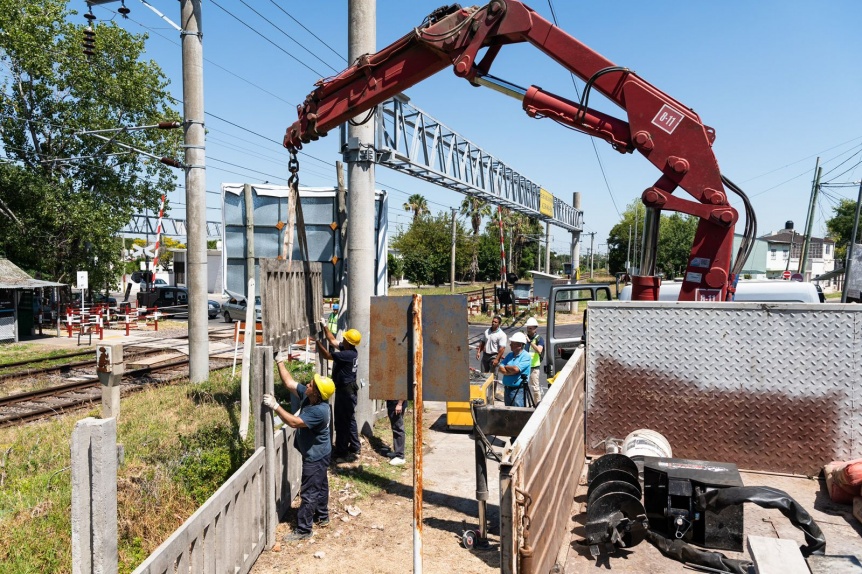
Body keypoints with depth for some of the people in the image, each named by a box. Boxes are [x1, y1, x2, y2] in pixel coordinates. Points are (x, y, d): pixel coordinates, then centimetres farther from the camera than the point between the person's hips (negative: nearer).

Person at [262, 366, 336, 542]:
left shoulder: (319, 411, -33)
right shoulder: (307, 396, -9)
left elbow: (293, 422, -35)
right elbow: (289, 382, -3)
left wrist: (275, 406, -32)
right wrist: (280, 361, -6)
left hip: (316, 457, -10)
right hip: (318, 454, 10)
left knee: (309, 493, 1)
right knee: (320, 486, 24)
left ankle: (303, 530, 12)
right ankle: (322, 517, 42)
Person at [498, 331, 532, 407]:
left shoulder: (526, 356, -10)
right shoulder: (510, 355, 11)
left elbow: (516, 369, -22)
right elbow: (501, 369, 2)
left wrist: (506, 367, -3)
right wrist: (513, 372, -13)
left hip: (518, 390, -7)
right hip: (507, 389, 7)